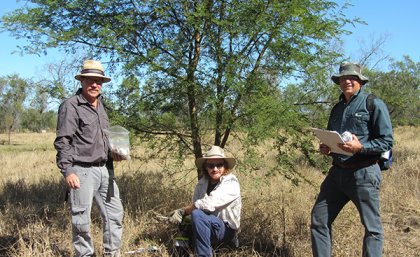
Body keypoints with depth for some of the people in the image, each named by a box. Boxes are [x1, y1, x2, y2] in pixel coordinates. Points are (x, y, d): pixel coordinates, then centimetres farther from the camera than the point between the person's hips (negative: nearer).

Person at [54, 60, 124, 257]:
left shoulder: (100, 106, 15)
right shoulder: (70, 105, -9)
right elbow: (62, 142, -14)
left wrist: (112, 153, 9)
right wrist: (68, 171, -21)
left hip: (104, 169, 8)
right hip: (82, 171, -8)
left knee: (115, 213, 13)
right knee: (81, 219, 2)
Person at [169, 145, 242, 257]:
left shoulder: (231, 183, -17)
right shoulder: (202, 183, 3)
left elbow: (208, 204, -27)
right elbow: (194, 206, -4)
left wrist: (182, 211, -20)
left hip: (226, 230, -6)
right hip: (207, 227, 6)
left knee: (198, 214, -30)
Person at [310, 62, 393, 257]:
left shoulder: (374, 104, -5)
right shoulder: (337, 108, 14)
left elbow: (387, 141, -9)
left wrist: (360, 147, -24)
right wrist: (325, 148, 2)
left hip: (363, 174, -6)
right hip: (337, 172, 6)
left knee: (372, 227, 4)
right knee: (318, 220, 6)